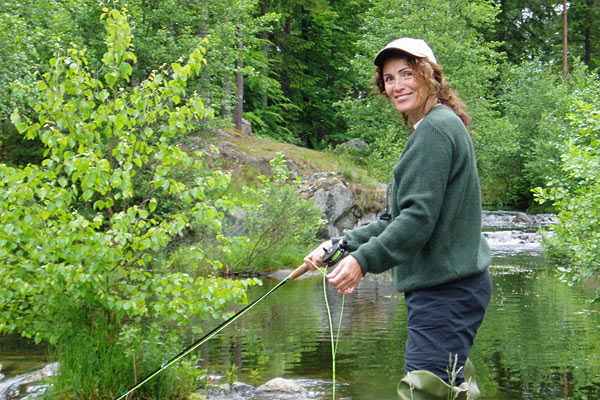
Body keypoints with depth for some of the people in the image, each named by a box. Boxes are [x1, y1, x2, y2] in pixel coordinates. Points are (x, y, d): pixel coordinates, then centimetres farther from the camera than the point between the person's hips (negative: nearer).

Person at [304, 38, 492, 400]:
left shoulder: (436, 128, -12)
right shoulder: (441, 126, 20)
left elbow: (420, 218, -21)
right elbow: (400, 219, 21)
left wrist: (364, 260, -22)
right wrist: (342, 244, 13)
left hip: (446, 291, -11)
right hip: (454, 287, 11)